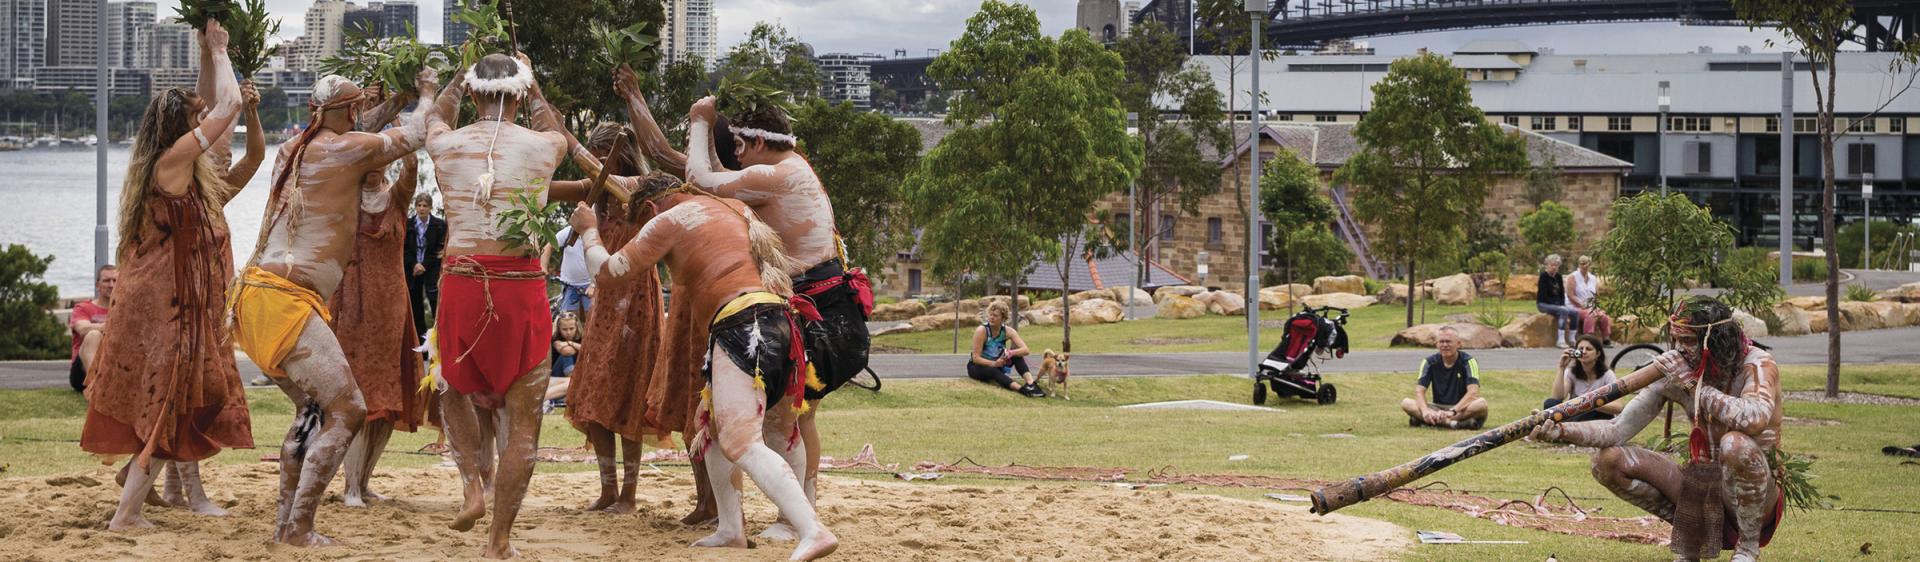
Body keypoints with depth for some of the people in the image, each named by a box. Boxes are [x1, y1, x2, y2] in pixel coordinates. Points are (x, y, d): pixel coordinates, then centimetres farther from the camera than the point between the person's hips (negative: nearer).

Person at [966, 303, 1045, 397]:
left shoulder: (1008, 331, -12)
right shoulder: (981, 331, -23)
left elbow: (1026, 350, -22)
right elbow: (976, 358, -24)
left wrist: (1010, 353, -40)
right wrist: (994, 364, -37)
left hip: (996, 365, 5)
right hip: (976, 367, -5)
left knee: (1016, 354, -18)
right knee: (992, 371, -38)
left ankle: (1030, 384, -35)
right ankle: (1021, 389, -55)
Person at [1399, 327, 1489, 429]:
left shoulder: (1468, 361, -8)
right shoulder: (1429, 362, 1)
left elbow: (1473, 392, -21)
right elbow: (1419, 391, -10)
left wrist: (1452, 411, -37)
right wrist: (1425, 411, -32)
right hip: (1437, 408, 2)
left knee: (1481, 403, -35)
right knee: (1406, 403, -22)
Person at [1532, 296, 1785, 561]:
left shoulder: (1757, 364, -18)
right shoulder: (1675, 372, -4)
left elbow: (1755, 419, -40)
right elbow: (1621, 428, -7)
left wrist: (1694, 385, -31)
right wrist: (1561, 432, -25)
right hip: (1704, 484, 5)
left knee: (1736, 443, -39)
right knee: (1608, 461, -9)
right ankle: (1690, 530, 5)